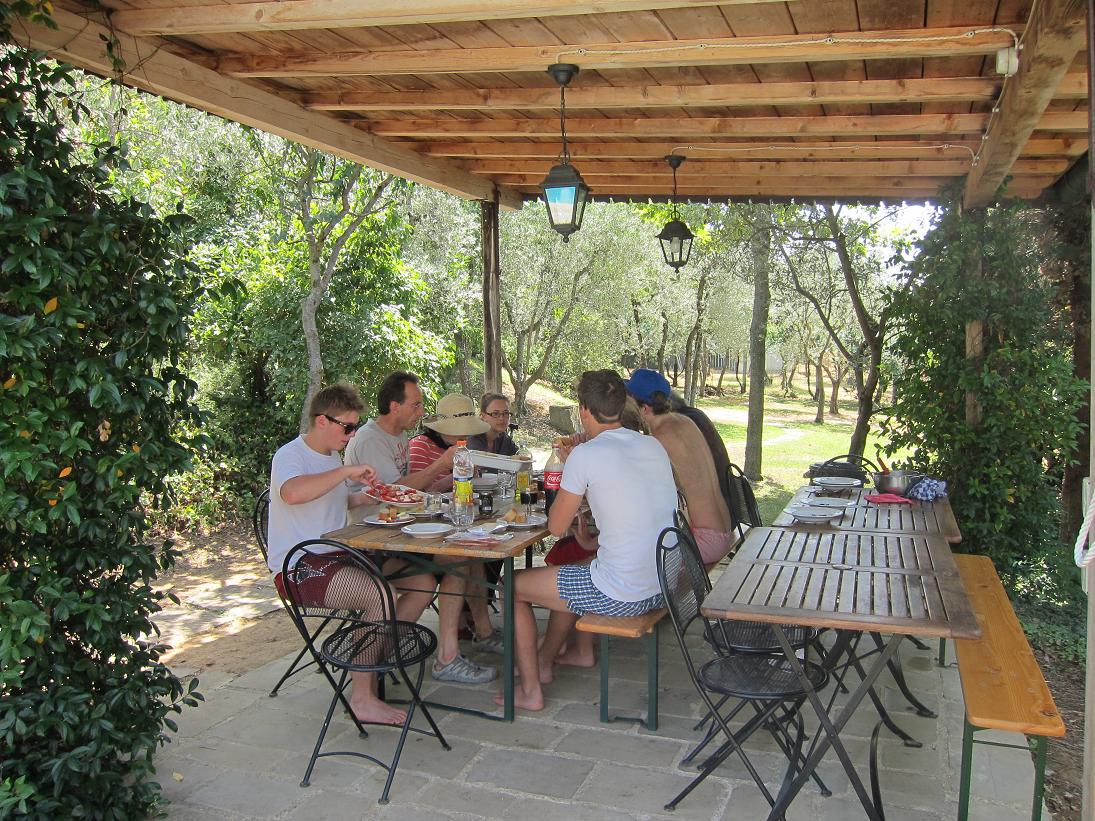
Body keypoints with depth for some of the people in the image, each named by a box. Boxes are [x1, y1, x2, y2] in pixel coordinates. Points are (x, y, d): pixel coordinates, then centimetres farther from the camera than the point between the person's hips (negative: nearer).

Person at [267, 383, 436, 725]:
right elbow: (292, 493, -36)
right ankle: (362, 697, -16)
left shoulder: (332, 457, 17)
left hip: (338, 556, 10)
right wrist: (347, 471, -29)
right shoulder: (290, 456, -12)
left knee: (423, 582, -1)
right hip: (298, 568, -9)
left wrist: (363, 497, 13)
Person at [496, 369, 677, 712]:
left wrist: (567, 473, 9)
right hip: (665, 586, 8)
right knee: (574, 572, 34)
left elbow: (556, 526, -7)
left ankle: (530, 690, 20)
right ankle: (544, 661, 48)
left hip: (621, 594, -8)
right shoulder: (654, 445, 5)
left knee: (514, 587, 11)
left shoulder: (585, 455, -16)